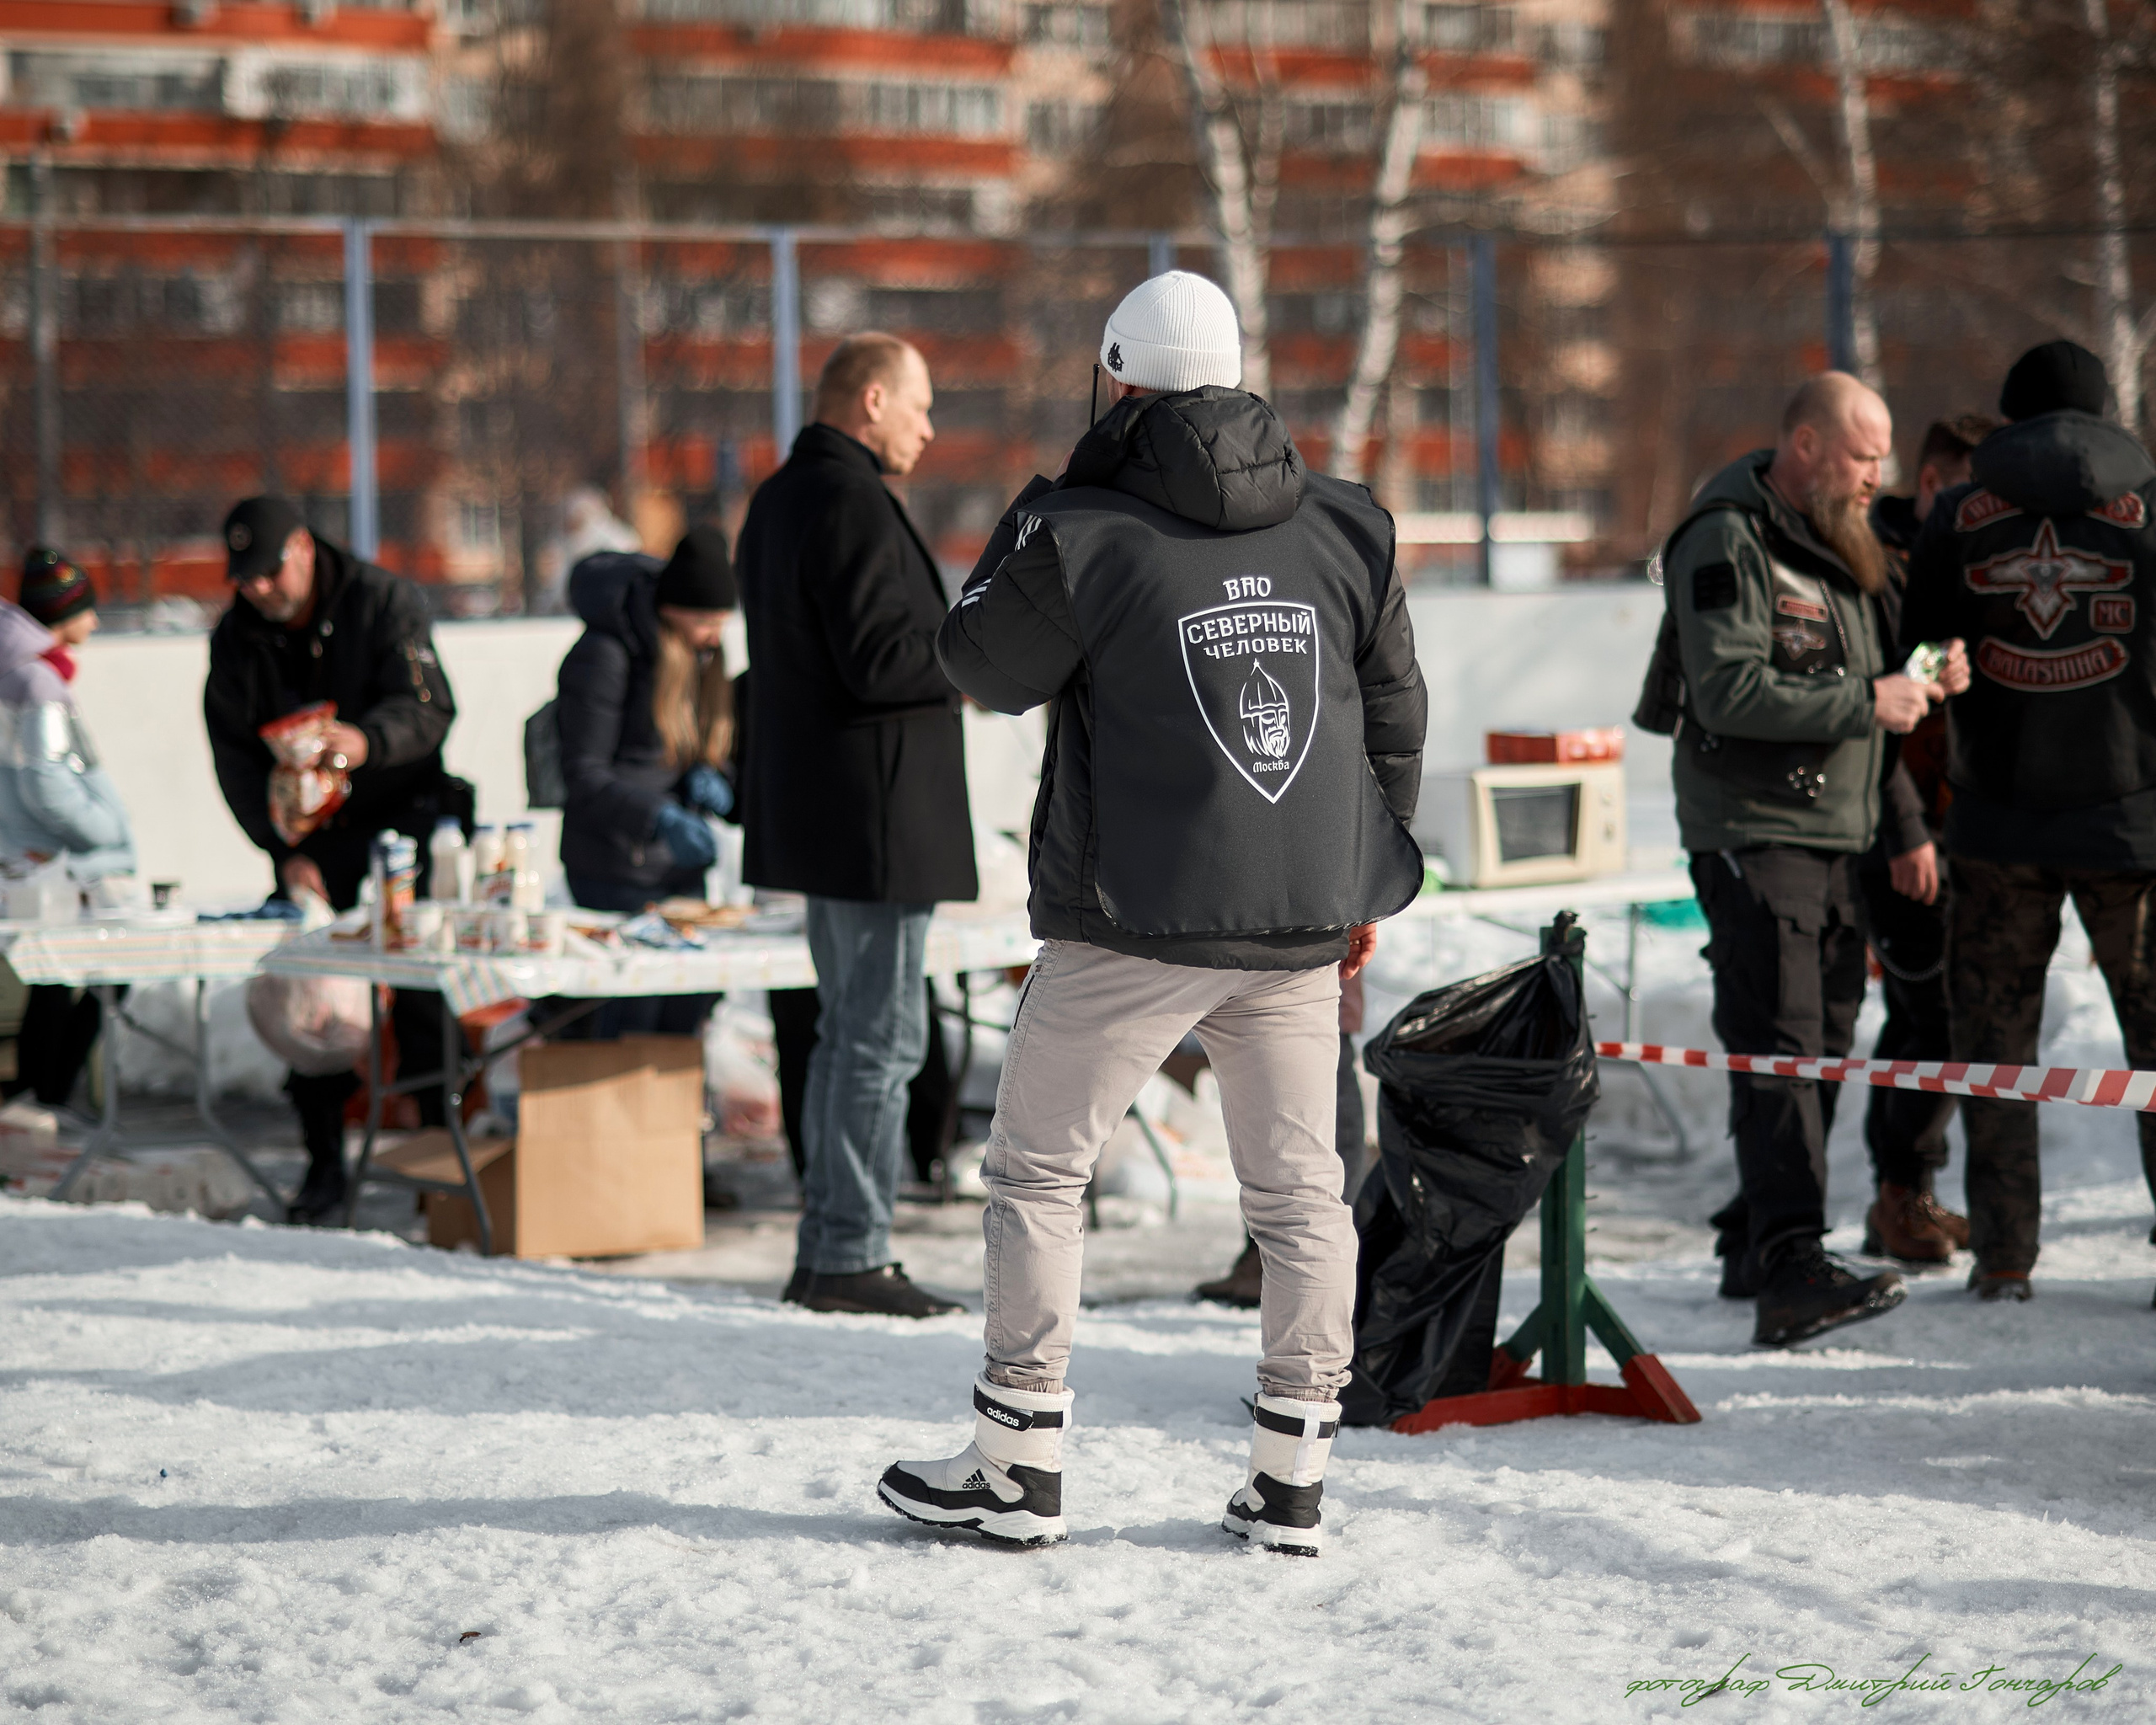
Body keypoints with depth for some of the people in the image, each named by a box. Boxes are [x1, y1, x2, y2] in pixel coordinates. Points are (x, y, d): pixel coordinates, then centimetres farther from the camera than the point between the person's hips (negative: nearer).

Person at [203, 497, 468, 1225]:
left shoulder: (386, 602, -9)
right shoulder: (236, 640, 0)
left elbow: (427, 708, -19)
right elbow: (236, 758, 2)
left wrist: (366, 740, -40)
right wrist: (285, 850, -10)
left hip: (405, 817, -3)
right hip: (311, 839, 3)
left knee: (422, 992, -7)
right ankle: (324, 1162, 5)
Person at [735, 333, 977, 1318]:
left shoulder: (780, 499, 16)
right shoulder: (849, 502, -16)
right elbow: (879, 660, -23)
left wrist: (956, 637, 19)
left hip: (817, 814, 11)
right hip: (874, 817, -11)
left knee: (849, 1030, 16)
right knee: (882, 1035, -6)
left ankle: (826, 1251, 19)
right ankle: (850, 1257, -4)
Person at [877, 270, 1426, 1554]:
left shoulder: (1084, 535, -10)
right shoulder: (1346, 529, 6)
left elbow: (982, 666, 6)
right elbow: (1397, 718, 12)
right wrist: (1362, 892, 22)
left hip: (1136, 927, -4)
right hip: (1303, 921, 4)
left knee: (1039, 1169, 7)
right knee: (1301, 1192, 10)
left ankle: (1019, 1465, 8)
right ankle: (1293, 1478, 10)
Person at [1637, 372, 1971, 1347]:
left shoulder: (1835, 543, 17)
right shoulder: (1727, 542, -13)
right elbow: (1731, 691, -23)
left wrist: (1921, 680, 6)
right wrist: (1865, 702, -23)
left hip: (1835, 831, 9)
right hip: (1752, 831, -9)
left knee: (1824, 1042, 12)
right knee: (1778, 1047, -16)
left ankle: (1754, 1245, 23)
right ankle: (1790, 1273, -24)